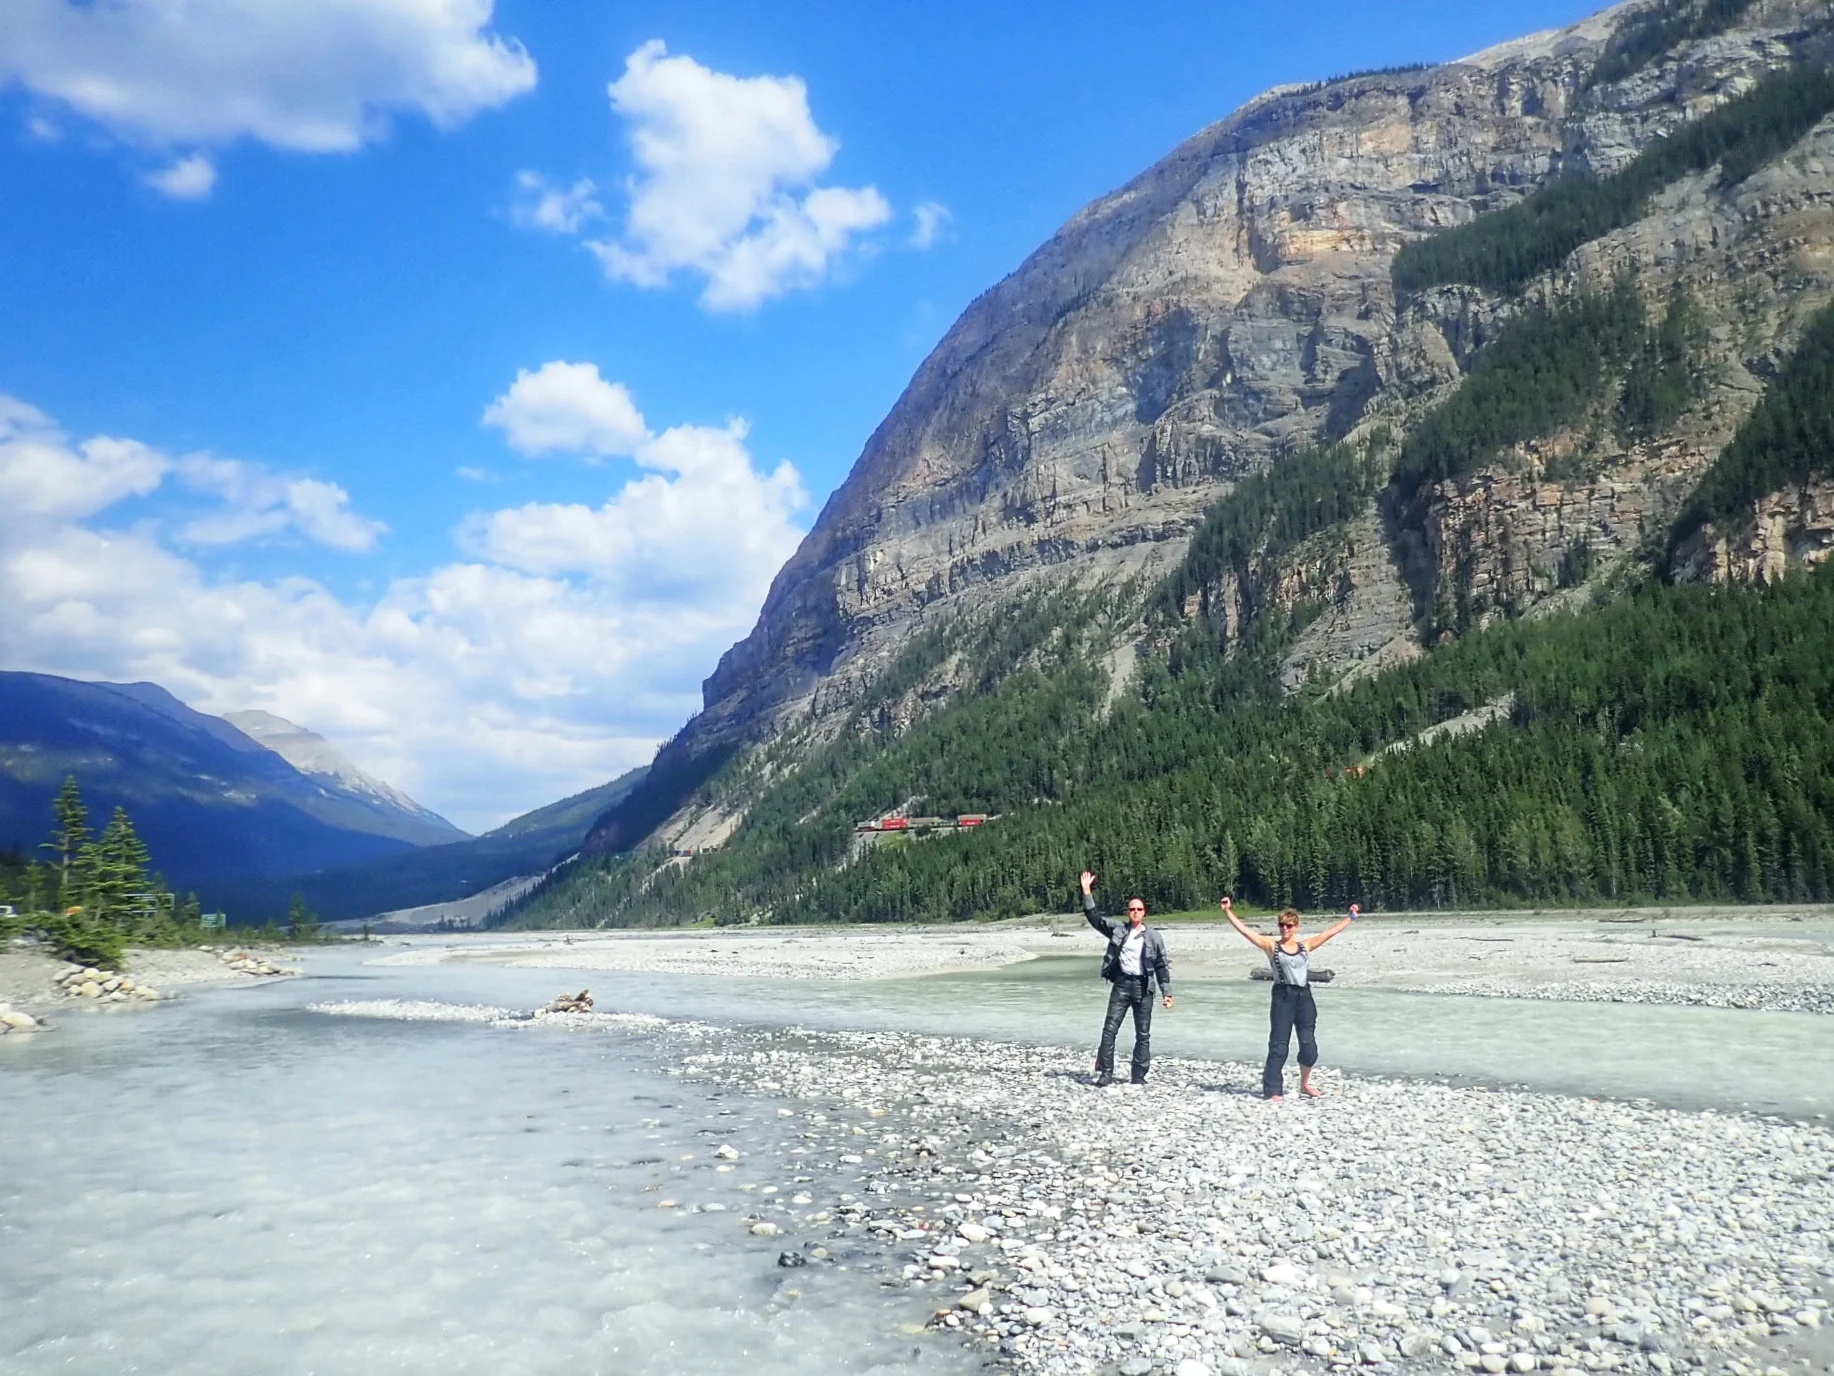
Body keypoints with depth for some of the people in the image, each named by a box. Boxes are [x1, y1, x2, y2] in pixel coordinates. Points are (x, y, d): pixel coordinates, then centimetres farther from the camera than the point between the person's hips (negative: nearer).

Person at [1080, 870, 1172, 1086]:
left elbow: (1162, 966, 5)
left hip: (1143, 986, 0)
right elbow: (1094, 917, 1)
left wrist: (1167, 992, 1)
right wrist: (1087, 893, -9)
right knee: (1109, 1029, -5)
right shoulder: (1117, 929, 5)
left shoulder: (1153, 937, 2)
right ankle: (1106, 1072, -1)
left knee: (1143, 1034, 5)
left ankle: (1139, 1076, 13)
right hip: (1121, 984, 1)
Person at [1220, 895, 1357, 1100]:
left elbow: (1330, 932, 15)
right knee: (1278, 1045, -3)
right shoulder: (1271, 945, 2)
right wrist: (1228, 912, -13)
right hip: (1283, 997, -3)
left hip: (1304, 996, 3)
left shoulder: (1305, 945, 11)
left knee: (1309, 1044, 3)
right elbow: (1244, 929, -5)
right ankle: (1273, 1090, 1)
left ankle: (1305, 1084, 26)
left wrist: (1351, 917, 16)